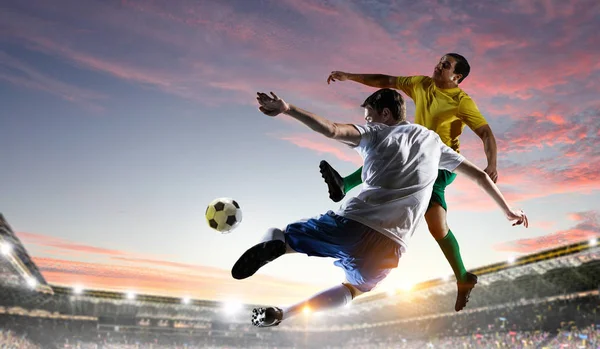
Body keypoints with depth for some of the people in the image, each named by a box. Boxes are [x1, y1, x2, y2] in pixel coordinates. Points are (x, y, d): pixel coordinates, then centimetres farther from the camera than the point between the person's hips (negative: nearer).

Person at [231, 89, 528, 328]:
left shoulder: (374, 133, 14)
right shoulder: (432, 140, 25)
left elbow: (332, 130, -7)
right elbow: (478, 175, 30)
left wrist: (287, 109, -9)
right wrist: (508, 210, 41)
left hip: (352, 224, -2)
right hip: (389, 245, 3)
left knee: (277, 234, 17)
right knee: (352, 288, 30)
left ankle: (276, 245, -23)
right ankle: (282, 313, 5)